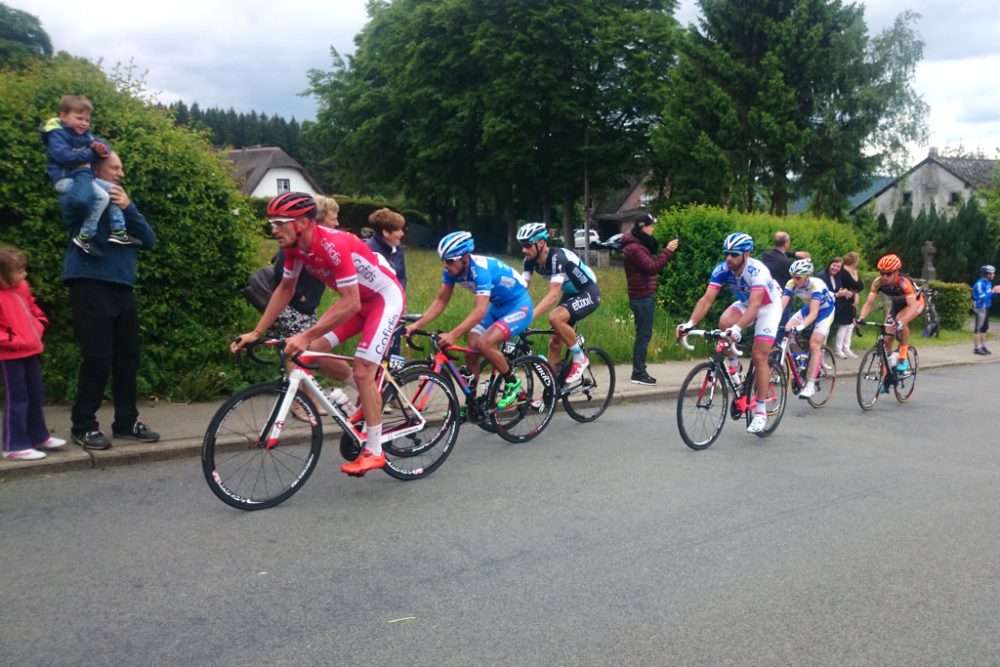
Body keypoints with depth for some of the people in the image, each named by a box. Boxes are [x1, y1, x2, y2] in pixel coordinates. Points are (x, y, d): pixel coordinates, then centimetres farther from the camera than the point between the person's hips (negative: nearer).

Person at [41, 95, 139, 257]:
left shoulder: (85, 135, 15)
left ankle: (118, 231, 3)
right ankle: (84, 236, -23)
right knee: (101, 197, -27)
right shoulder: (57, 134, -11)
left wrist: (103, 149, -13)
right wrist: (91, 153, -16)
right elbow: (64, 156, -26)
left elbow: (103, 146, 15)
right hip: (65, 179, -10)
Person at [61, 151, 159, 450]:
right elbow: (76, 201, -27)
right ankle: (83, 426, 4)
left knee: (127, 358, 7)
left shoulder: (121, 204, 20)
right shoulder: (85, 199, 1)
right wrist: (83, 171, -8)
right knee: (97, 359, -8)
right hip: (90, 287, -7)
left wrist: (129, 208, -7)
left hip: (122, 288, 7)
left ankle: (127, 421, 17)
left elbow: (149, 241, 7)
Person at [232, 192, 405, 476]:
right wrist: (256, 332, 1)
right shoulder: (294, 246, -9)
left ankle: (374, 451, -2)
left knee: (362, 370, -14)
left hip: (386, 298, -8)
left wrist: (305, 336, -37)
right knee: (315, 350, -4)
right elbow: (285, 290, 5)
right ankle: (370, 392, 18)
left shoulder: (334, 245, -33)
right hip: (357, 299, 8)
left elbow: (350, 305, -35)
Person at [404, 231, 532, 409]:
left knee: (483, 344, -26)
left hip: (519, 305, -8)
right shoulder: (452, 271, -10)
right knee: (471, 349, -2)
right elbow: (441, 301, -3)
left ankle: (512, 382, -3)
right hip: (497, 306, 8)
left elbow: (480, 311, -42)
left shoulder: (481, 269, -33)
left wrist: (452, 335, -51)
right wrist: (417, 324, -16)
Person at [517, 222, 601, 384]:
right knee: (555, 343, 3)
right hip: (570, 294, 8)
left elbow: (553, 294, -39)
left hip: (588, 293, -8)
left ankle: (580, 359, -13)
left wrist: (529, 316, -48)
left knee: (555, 318, -32)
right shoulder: (530, 260, -9)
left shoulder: (558, 257, -32)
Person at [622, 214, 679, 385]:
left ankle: (639, 370, 18)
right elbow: (652, 268, -23)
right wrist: (667, 251, -20)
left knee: (643, 334, 13)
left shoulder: (638, 245, 18)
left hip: (644, 296, 11)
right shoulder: (634, 248, -16)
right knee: (643, 335, -6)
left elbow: (651, 265, 17)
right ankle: (638, 373, -2)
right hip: (642, 297, -11)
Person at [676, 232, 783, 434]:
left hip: (768, 306, -4)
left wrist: (738, 328, -62)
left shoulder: (757, 271, -35)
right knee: (724, 323, -29)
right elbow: (706, 299, -28)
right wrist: (690, 323, -42)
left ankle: (761, 411, -3)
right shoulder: (722, 269, -22)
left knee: (759, 357, -13)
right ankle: (734, 365, -2)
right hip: (744, 303, 4)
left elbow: (754, 305, -46)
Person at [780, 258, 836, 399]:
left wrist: (801, 326, -58)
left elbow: (814, 312, -42)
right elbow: (782, 304, -29)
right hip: (807, 309, 5)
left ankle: (810, 384, -12)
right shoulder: (791, 284, -22)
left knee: (814, 345, -17)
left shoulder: (816, 285, -35)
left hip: (824, 310, -5)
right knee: (787, 330, -16)